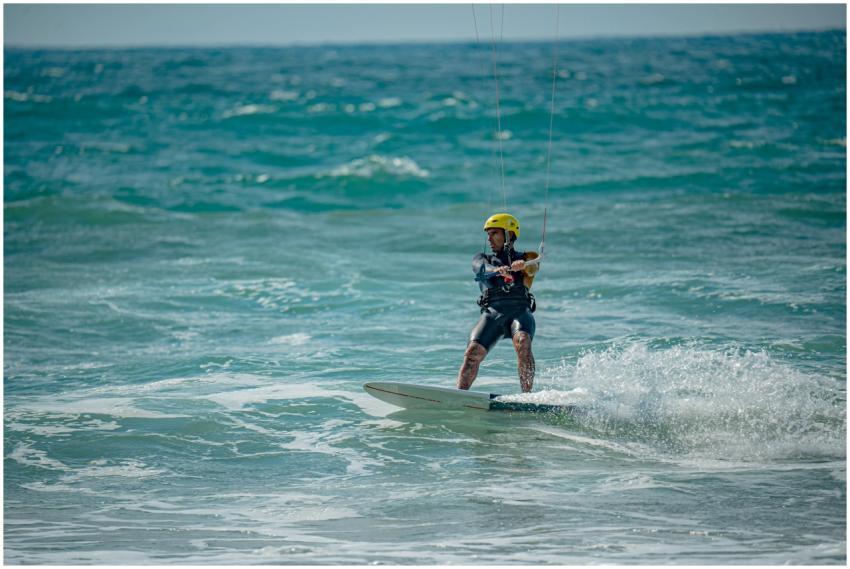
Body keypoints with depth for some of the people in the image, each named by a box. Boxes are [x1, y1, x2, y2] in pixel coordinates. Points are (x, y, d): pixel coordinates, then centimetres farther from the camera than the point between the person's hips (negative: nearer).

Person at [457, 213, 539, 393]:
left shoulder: (526, 258, 20)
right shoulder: (482, 259, 25)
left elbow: (533, 268, -5)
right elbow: (482, 268, -1)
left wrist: (523, 265, -32)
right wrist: (497, 270, -26)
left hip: (520, 311, -2)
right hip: (492, 312, 2)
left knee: (522, 343, -32)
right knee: (473, 351, -22)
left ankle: (527, 396, -34)